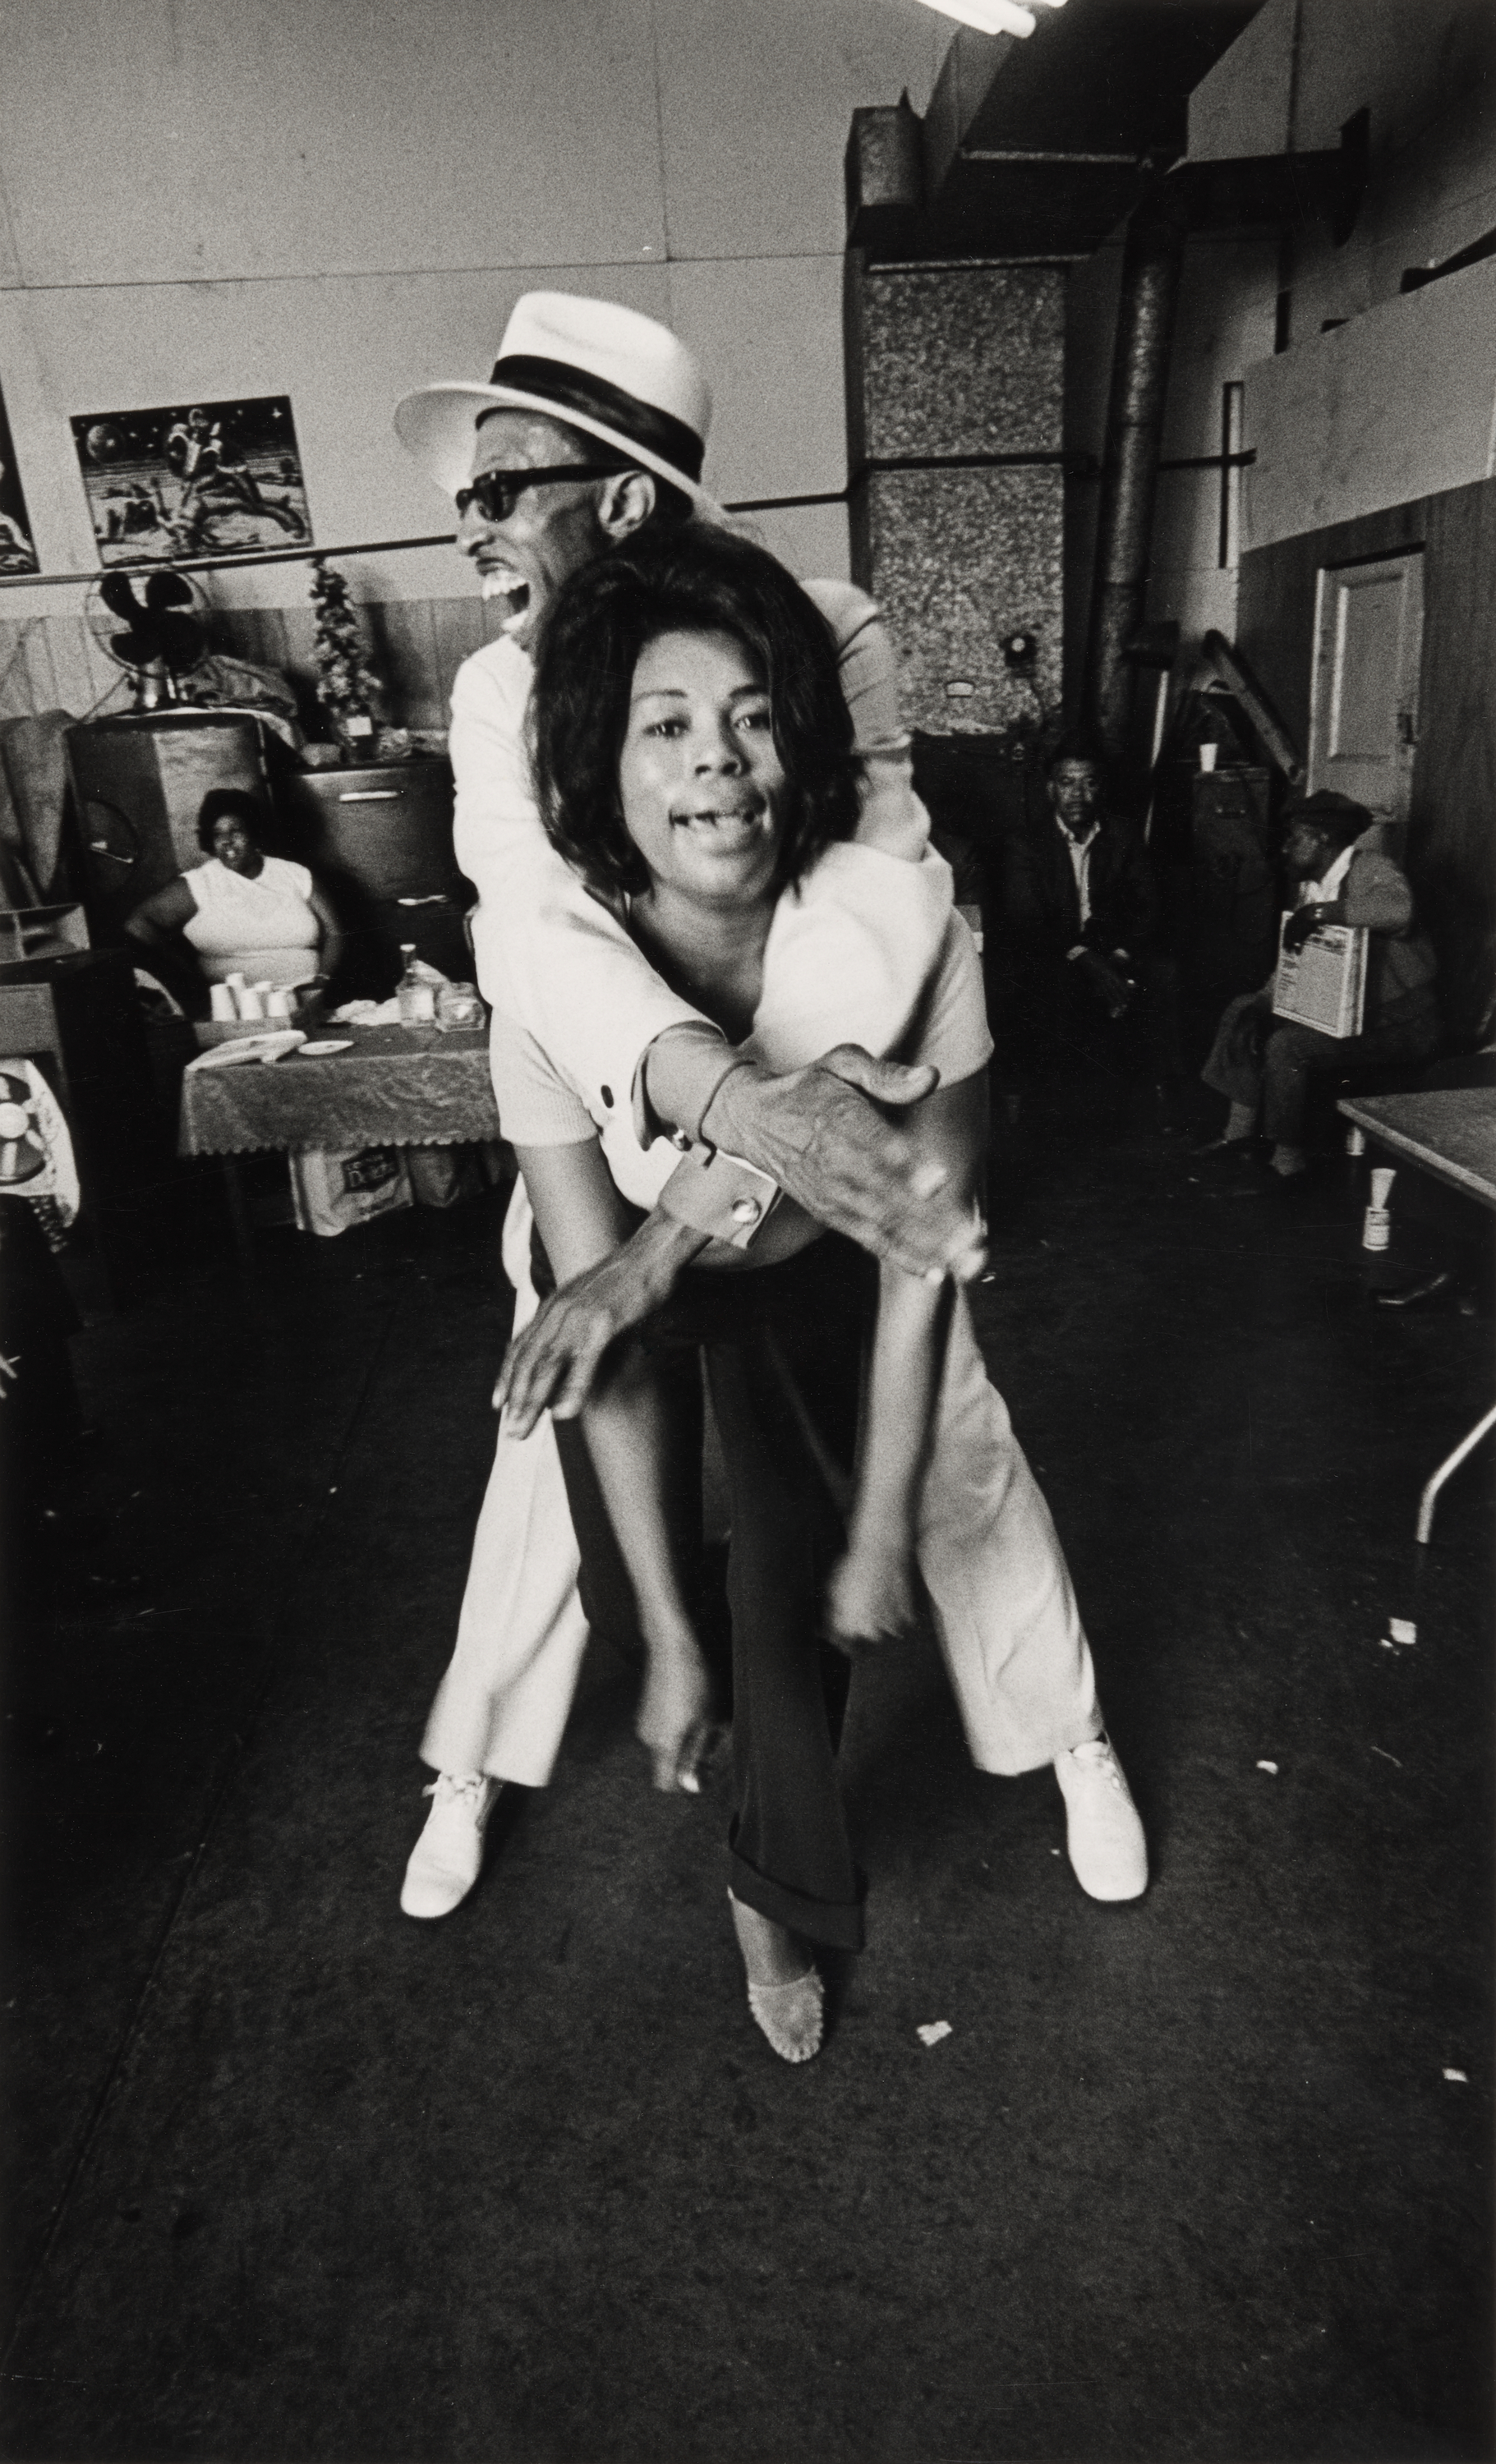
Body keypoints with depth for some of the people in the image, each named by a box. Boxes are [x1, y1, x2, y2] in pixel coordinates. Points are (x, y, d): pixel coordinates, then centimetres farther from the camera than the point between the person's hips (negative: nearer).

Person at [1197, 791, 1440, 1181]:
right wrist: (1264, 1003, 0)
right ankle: (1239, 1132, 3)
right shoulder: (1309, 885, 12)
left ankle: (1288, 1159, -13)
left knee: (1287, 1045, -27)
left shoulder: (1372, 868, -14)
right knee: (1242, 1012, 7)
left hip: (1397, 1021, -9)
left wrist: (1319, 911, -32)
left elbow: (1398, 908, -37)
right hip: (1342, 1007, 10)